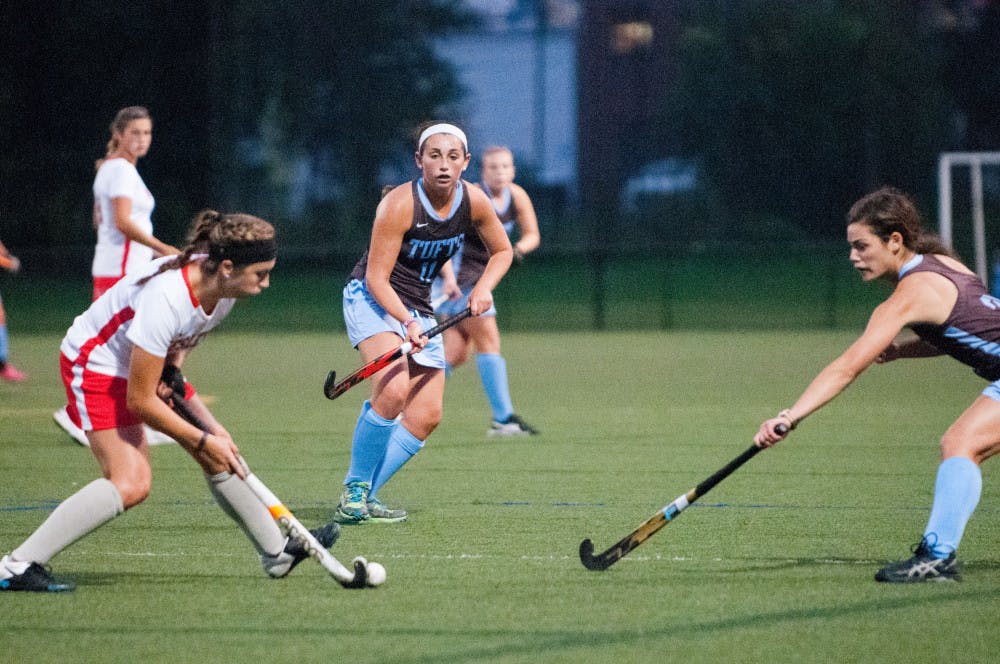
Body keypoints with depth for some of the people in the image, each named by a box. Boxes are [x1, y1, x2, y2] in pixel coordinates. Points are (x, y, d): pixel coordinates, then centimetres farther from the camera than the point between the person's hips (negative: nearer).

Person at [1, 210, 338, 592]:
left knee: (217, 456, 10)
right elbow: (139, 400, -29)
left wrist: (174, 366, -7)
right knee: (132, 484, -22)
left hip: (146, 363, 8)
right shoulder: (166, 300, -37)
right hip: (94, 364, -8)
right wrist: (203, 440, -19)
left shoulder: (222, 285, -13)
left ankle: (278, 553, 28)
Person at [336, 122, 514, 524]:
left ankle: (364, 497, 5)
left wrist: (484, 287, -7)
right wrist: (407, 322, -36)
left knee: (427, 416, -3)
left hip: (419, 309, 7)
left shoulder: (473, 201, -5)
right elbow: (376, 278, -22)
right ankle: (354, 491, -15)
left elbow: (502, 251, 13)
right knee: (392, 392, -29)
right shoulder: (400, 205, -22)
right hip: (370, 298, -7)